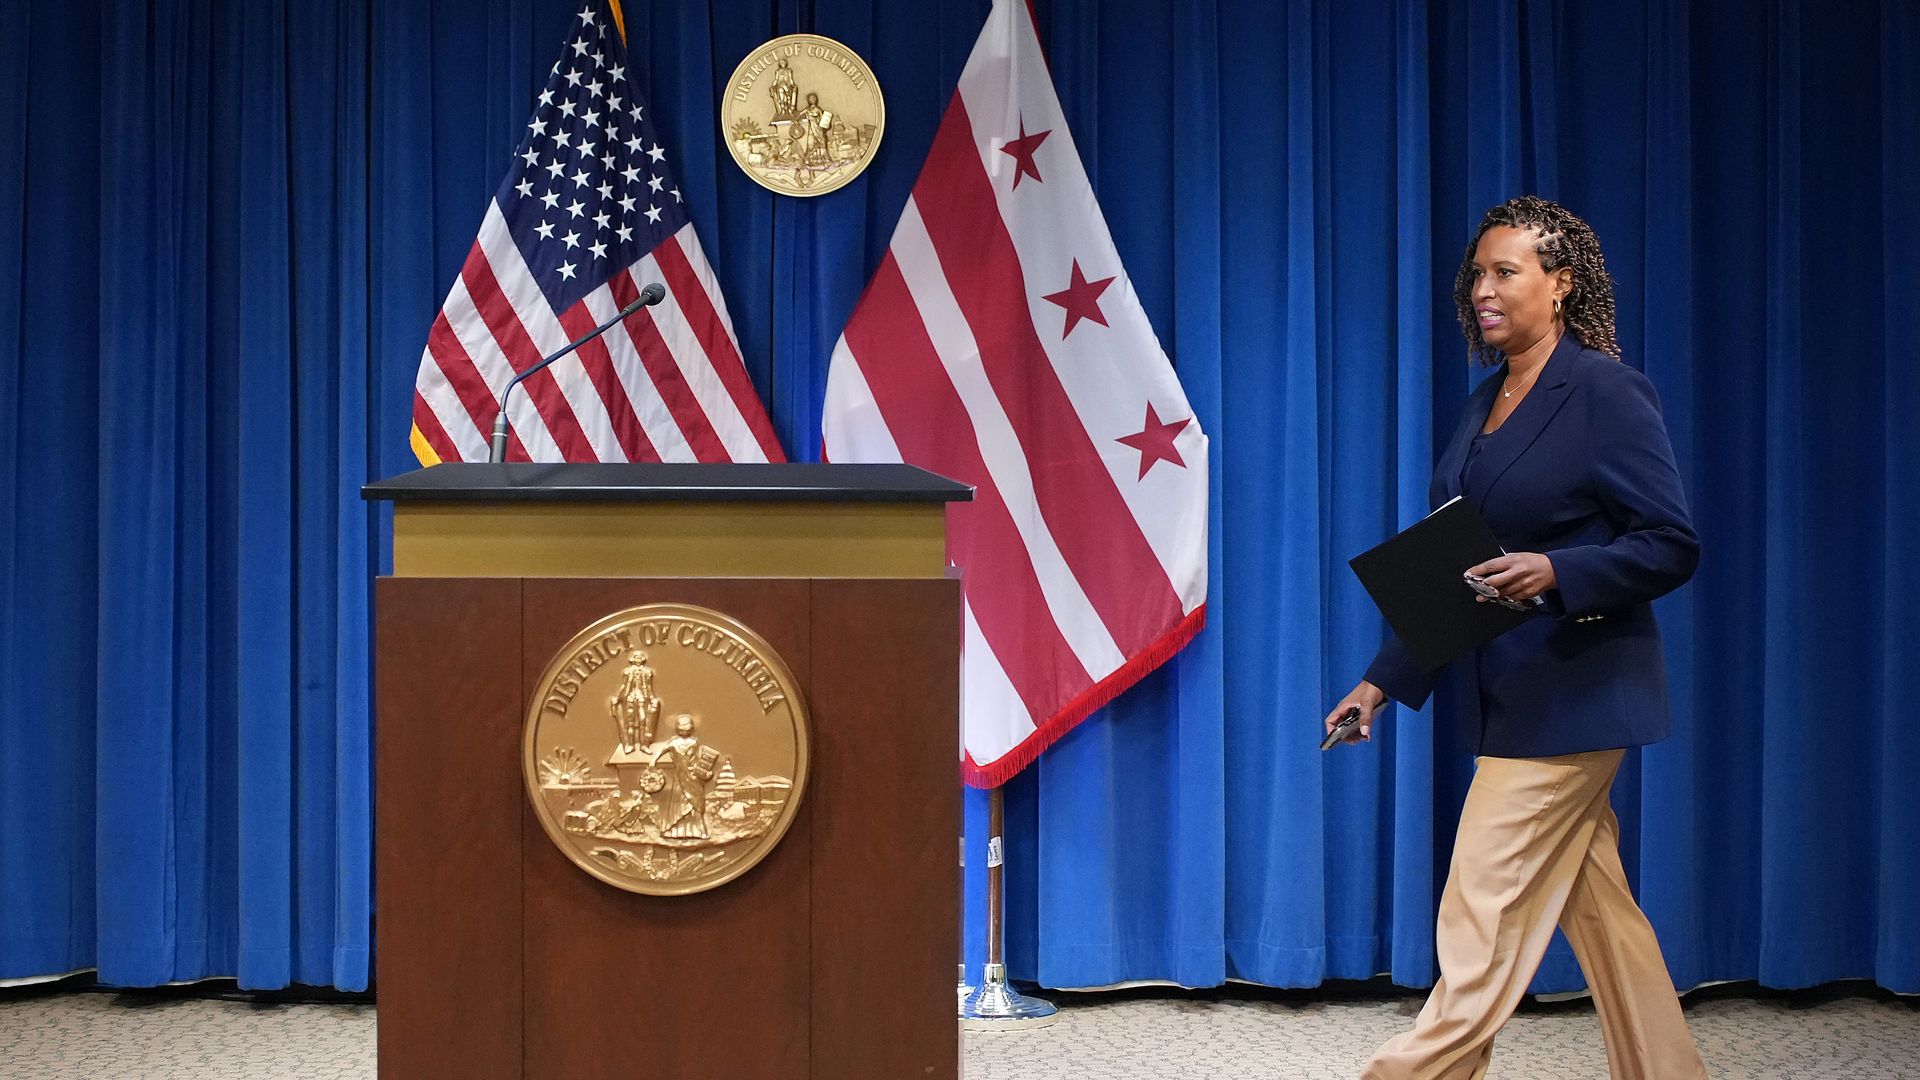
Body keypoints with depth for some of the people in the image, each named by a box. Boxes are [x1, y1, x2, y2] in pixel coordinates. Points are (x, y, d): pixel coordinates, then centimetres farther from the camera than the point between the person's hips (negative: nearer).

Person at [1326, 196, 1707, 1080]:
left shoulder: (1606, 392, -10)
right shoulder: (1487, 403, 13)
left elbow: (1671, 545, -13)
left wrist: (1554, 571, -28)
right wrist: (1383, 681, 11)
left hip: (1571, 693, -8)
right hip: (1510, 698, 8)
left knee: (1481, 924, -7)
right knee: (1599, 913, 13)